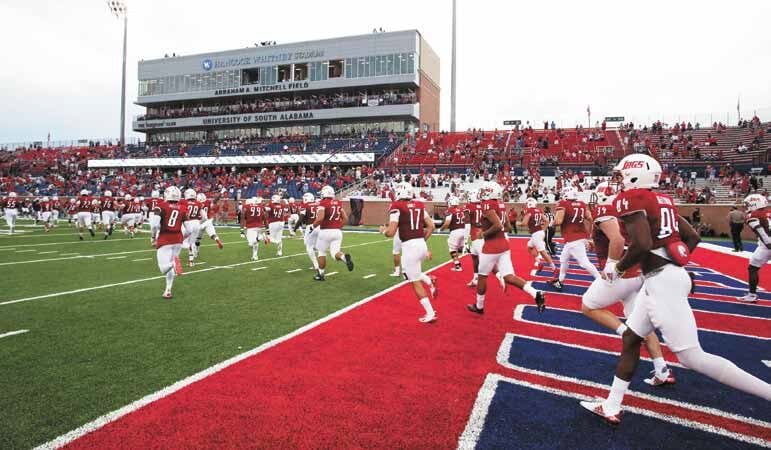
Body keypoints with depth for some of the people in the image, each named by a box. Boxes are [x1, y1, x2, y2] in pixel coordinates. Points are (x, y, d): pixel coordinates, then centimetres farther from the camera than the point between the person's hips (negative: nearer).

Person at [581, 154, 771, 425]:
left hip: (662, 281, -10)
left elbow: (642, 244, -24)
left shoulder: (632, 199, -13)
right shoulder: (662, 201, 14)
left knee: (693, 357, -3)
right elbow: (693, 238, 16)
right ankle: (611, 407, 23)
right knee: (630, 338, 15)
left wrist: (619, 267, -8)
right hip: (664, 277, 10)